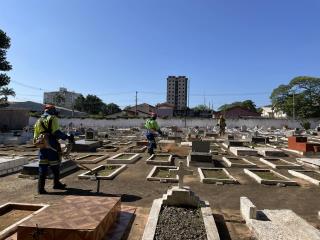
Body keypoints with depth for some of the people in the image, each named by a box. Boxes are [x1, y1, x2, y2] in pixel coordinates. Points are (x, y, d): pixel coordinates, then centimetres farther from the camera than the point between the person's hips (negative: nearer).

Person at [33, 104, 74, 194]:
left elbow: (35, 137, 17)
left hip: (42, 147, 6)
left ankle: (40, 188, 6)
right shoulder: (52, 118, -2)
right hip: (51, 146, -6)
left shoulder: (38, 121, 19)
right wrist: (67, 137, -12)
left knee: (43, 167, 7)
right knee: (55, 166, 9)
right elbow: (56, 132, -16)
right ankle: (56, 183, 23)